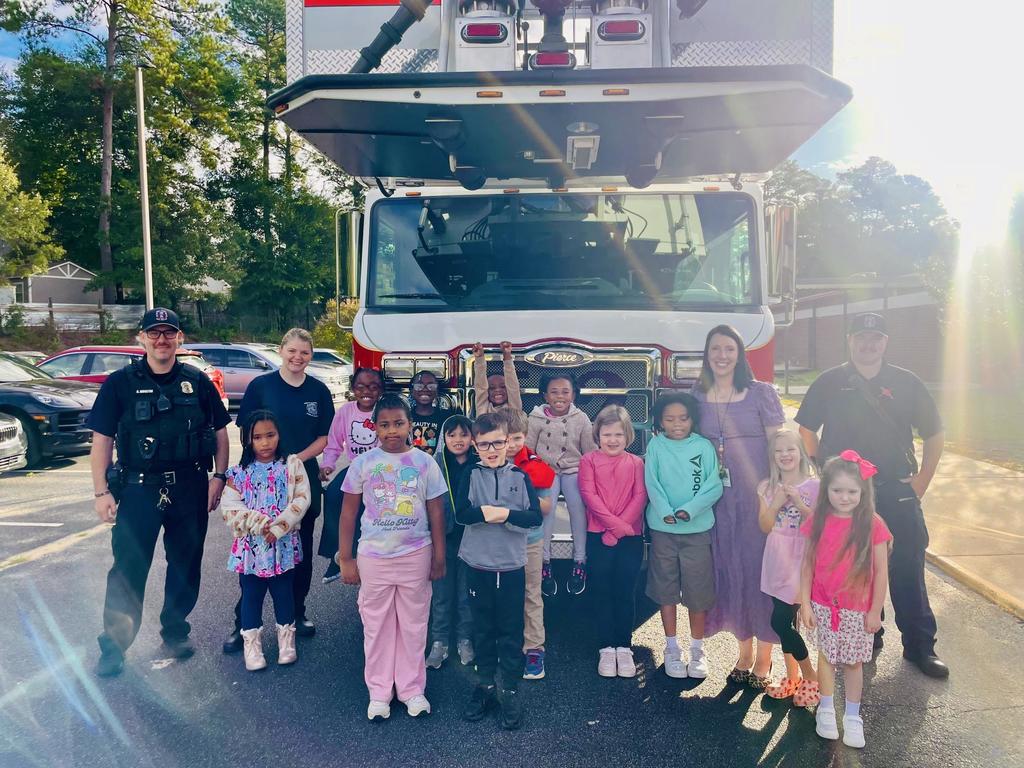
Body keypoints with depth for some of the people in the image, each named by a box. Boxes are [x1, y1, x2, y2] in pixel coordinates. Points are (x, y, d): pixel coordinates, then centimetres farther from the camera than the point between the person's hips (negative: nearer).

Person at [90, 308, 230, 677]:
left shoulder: (198, 382, 5)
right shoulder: (120, 383, 0)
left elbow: (220, 431, 10)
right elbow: (102, 440, 0)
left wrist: (219, 476, 1)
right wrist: (101, 492, -6)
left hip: (190, 488, 2)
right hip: (138, 489, -2)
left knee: (185, 564, 12)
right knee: (128, 568, -1)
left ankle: (175, 631, 29)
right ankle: (113, 646, 11)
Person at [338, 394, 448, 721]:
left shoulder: (425, 463, -4)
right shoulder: (363, 463, -5)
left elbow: (436, 513, 1)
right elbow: (348, 513, 1)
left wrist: (439, 558, 2)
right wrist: (345, 559, 0)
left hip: (415, 556, 0)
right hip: (373, 557, 0)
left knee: (413, 624, 11)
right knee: (376, 626, 11)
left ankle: (412, 689, 27)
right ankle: (378, 692, 27)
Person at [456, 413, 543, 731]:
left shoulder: (520, 476, -2)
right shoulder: (471, 476, -1)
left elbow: (535, 517, -11)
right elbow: (461, 513, -14)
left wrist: (505, 514, -23)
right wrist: (491, 512, -26)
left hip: (512, 565, -1)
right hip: (478, 565, 1)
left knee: (511, 631, 8)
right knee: (483, 629, 13)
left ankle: (510, 691, 20)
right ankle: (485, 686, 28)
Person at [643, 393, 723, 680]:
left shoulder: (704, 447, -1)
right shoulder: (656, 446, 0)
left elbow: (714, 486, -6)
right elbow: (651, 483, -5)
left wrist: (690, 510, -18)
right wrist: (665, 512, -19)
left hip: (697, 527, 0)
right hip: (663, 528, 1)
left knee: (698, 590, 5)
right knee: (666, 589, 9)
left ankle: (697, 650, 22)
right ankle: (672, 649, 23)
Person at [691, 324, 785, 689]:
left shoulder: (762, 393, -2)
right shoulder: (696, 397, 6)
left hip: (759, 495, -3)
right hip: (719, 499, 3)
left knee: (761, 571, 1)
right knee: (730, 572, 9)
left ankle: (764, 660, 15)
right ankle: (744, 653, 26)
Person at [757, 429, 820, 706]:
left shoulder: (814, 486, -5)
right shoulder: (767, 488, 6)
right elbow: (765, 526, 3)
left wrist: (799, 503, -18)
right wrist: (777, 503, -12)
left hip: (803, 561, -4)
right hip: (778, 561, 4)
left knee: (780, 621, -9)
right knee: (785, 622, 10)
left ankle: (810, 676, 12)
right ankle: (793, 676, 27)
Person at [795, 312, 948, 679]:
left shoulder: (906, 383, 5)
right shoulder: (829, 383, 3)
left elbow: (934, 435, 12)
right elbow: (806, 430, 9)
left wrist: (921, 481, 5)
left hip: (898, 493, 1)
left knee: (908, 569, 3)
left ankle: (920, 645, 16)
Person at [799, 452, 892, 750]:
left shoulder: (872, 524, -13)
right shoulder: (818, 522, -7)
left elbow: (881, 571, -7)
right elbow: (808, 564, -2)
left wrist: (875, 611, -5)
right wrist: (805, 603, -3)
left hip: (858, 609, -2)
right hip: (823, 605, 2)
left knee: (853, 662, 11)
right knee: (826, 656, 14)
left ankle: (852, 717, 28)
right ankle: (826, 710, 32)